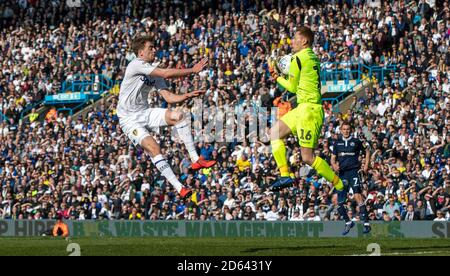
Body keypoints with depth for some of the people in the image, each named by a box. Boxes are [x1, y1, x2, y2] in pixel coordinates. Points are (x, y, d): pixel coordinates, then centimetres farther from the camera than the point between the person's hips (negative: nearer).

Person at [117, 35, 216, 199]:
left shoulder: (154, 74, 7)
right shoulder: (136, 65, -17)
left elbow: (169, 97, 5)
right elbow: (166, 74, -25)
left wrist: (187, 96, -13)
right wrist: (192, 70, -20)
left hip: (145, 113, 8)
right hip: (129, 119, -8)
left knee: (178, 116, -13)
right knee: (153, 147, -24)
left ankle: (195, 159, -11)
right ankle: (179, 188, -23)